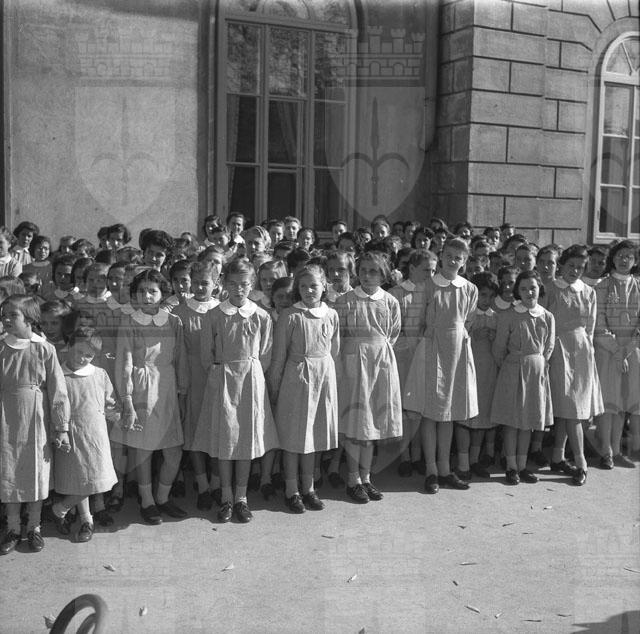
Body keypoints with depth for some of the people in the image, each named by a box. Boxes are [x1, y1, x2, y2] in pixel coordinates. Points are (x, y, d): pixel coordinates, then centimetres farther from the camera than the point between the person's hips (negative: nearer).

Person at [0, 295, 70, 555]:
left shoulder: (44, 349, -7)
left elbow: (57, 390, -5)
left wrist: (62, 427, -5)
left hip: (36, 422, -2)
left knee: (37, 475, 8)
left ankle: (34, 528, 24)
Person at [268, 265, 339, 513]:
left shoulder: (331, 315, 2)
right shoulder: (289, 316, -9)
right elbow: (279, 355, -5)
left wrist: (323, 370, 9)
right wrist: (274, 388, -4)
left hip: (324, 377, 4)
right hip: (296, 378, -3)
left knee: (314, 434, 12)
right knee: (293, 436, 4)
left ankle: (308, 487, 25)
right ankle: (291, 490, 17)